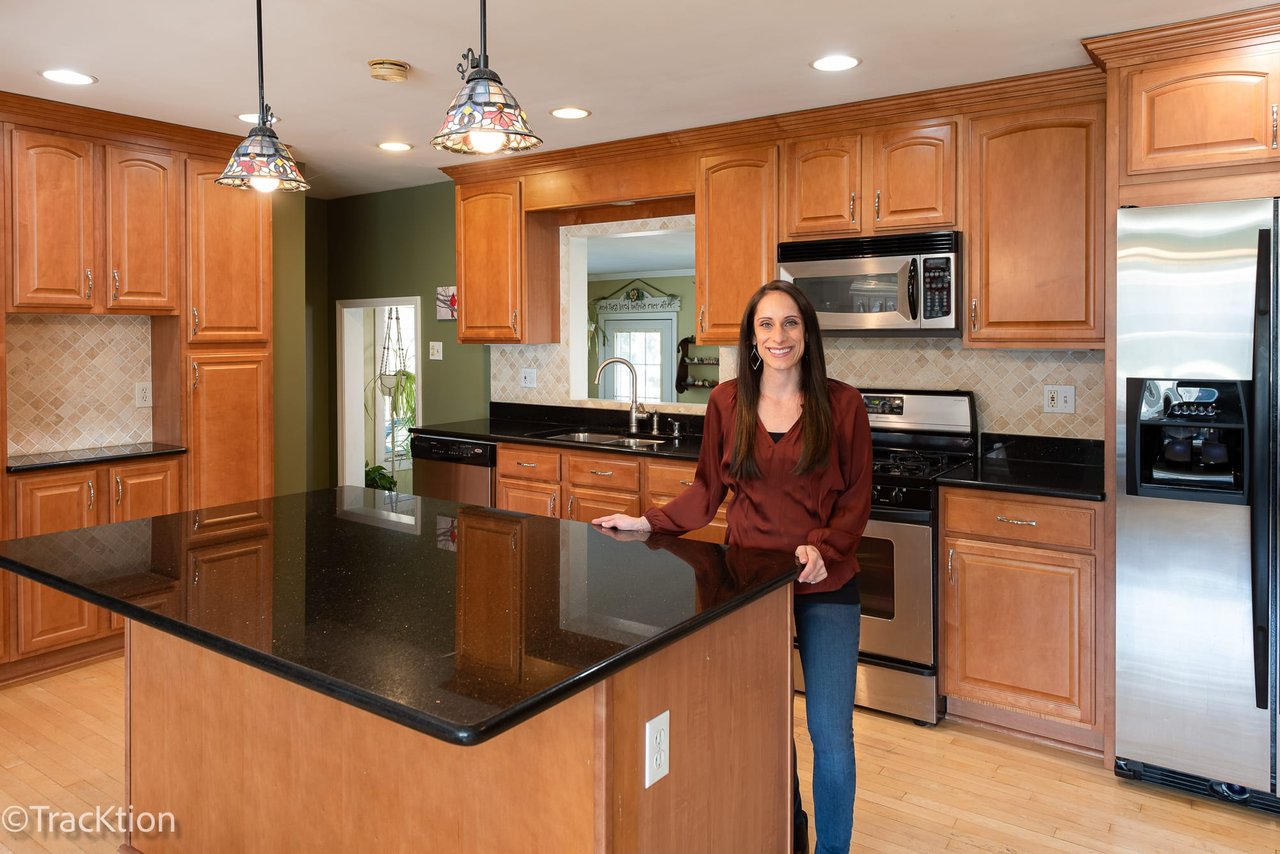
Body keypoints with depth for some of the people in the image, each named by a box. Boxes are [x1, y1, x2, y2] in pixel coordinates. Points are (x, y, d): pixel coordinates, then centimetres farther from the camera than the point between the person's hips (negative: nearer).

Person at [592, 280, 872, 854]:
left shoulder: (841, 405, -6)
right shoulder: (727, 402, -1)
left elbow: (856, 499, -4)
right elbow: (708, 490, 5)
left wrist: (822, 547, -19)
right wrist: (647, 522, -4)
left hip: (825, 587, -1)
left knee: (830, 732, 0)